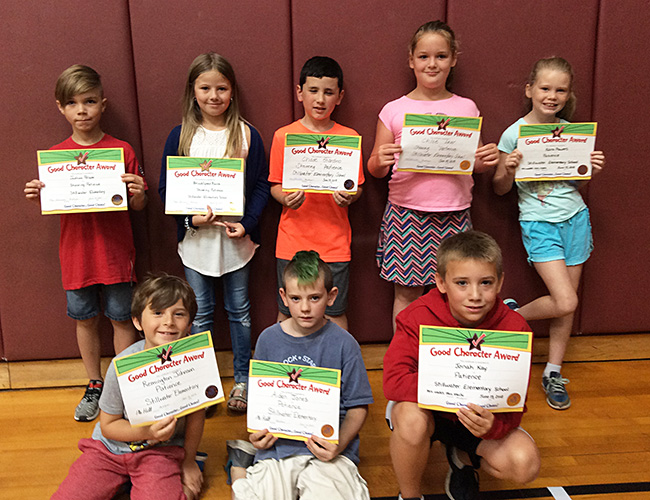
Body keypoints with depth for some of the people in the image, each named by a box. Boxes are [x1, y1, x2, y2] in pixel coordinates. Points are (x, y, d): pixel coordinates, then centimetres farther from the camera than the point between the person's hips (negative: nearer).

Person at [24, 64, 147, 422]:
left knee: (121, 319, 8)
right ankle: (94, 386, 32)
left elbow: (137, 206, -2)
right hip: (76, 254, 2)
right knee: (84, 319, 14)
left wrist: (138, 194, -23)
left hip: (115, 253, -2)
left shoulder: (122, 150, -5)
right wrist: (36, 196, -15)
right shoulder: (54, 155, 0)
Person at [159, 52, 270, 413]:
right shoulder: (180, 136, -1)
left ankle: (242, 379, 30)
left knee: (239, 312, 12)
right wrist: (190, 218, -15)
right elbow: (166, 189, 1)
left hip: (236, 238, 0)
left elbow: (262, 186, -1)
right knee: (200, 315, 12)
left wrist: (247, 224, -14)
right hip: (195, 241, 1)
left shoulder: (247, 135, -2)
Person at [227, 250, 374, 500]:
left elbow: (358, 406, 1)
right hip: (277, 447, 2)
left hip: (326, 449, -1)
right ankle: (240, 462, 12)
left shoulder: (343, 344, -3)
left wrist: (340, 444, -16)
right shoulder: (269, 339, 6)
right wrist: (257, 434, -4)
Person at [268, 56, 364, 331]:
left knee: (334, 313, 8)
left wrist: (349, 196, -15)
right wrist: (286, 198, -18)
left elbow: (357, 187, 7)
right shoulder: (283, 136, 0)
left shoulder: (349, 137, 2)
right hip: (293, 241, 0)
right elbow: (274, 185, 3)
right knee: (287, 312, 10)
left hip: (335, 243, 0)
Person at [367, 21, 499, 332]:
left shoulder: (466, 108, 8)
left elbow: (475, 163, 14)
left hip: (453, 214, 1)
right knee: (406, 293, 5)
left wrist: (486, 160, -8)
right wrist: (380, 161, -16)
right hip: (406, 213, -1)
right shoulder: (394, 111, 3)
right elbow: (375, 169, 7)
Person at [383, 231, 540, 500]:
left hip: (483, 417, 2)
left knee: (525, 464, -22)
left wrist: (492, 424, -40)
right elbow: (393, 381, -31)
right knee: (410, 418, -36)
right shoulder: (419, 317, -21)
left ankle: (463, 457, 13)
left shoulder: (514, 329, -17)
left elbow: (513, 407, -16)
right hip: (427, 408, -2)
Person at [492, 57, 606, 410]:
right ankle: (512, 316, 14)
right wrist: (508, 171, -21)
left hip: (575, 218, 5)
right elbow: (499, 189, -2)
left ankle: (553, 373, 21)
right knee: (566, 302, -14)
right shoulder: (514, 134, -7)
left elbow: (577, 183, 16)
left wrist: (592, 169, -4)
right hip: (539, 222, -4)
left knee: (566, 305, 7)